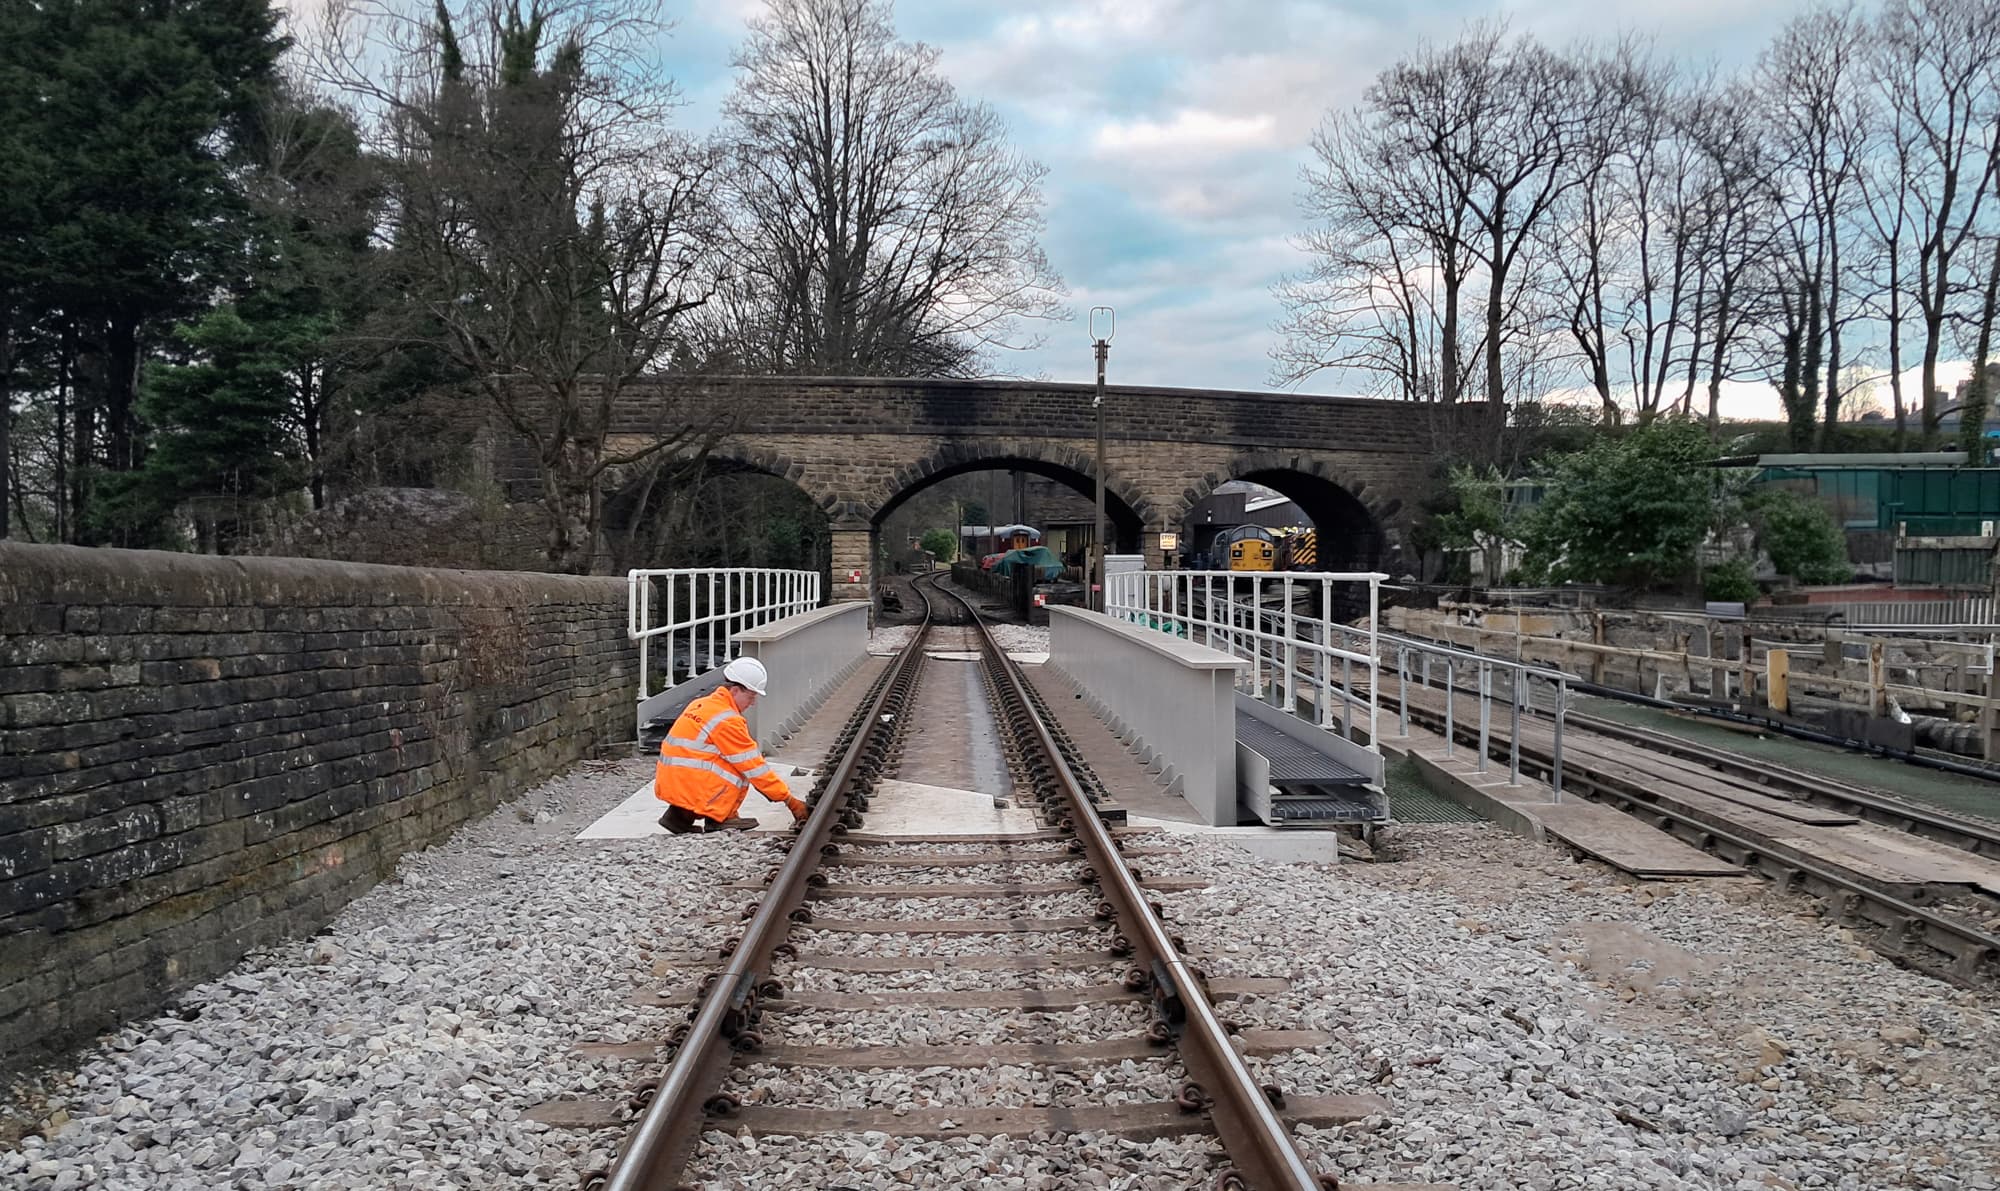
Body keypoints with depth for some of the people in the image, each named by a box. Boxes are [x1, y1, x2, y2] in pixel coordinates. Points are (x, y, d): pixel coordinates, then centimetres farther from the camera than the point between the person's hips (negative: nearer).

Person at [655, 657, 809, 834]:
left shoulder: (702, 704, 14)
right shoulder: (727, 720, -14)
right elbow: (754, 767, -13)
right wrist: (789, 800, -8)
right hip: (688, 788, -9)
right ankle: (717, 818, -2)